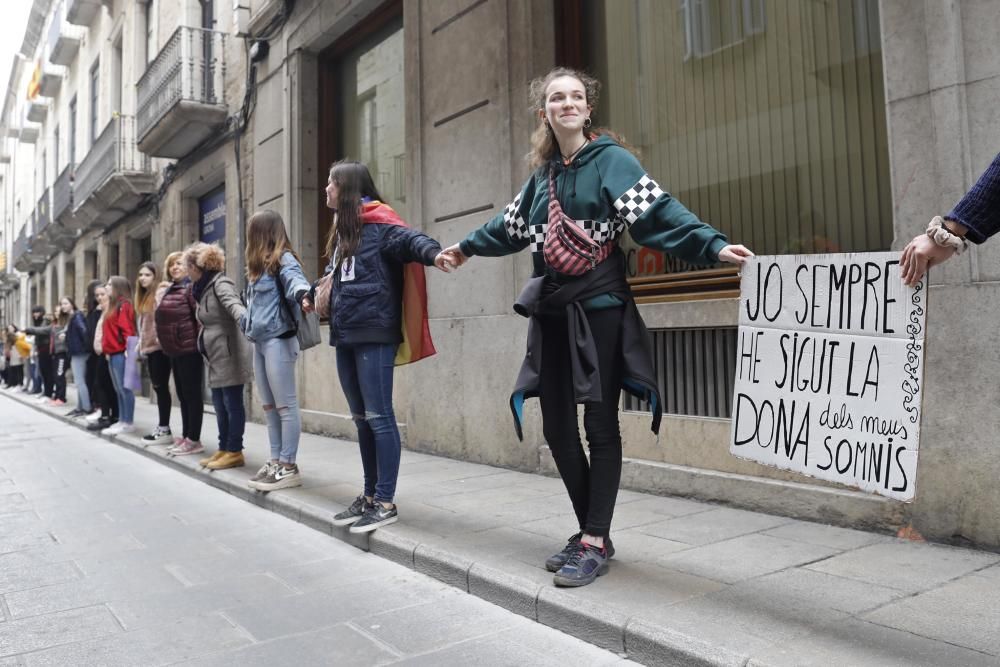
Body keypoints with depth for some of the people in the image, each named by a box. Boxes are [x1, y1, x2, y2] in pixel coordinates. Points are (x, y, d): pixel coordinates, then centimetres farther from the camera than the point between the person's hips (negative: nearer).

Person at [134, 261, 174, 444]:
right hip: (149, 347, 9)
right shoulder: (144, 296, 19)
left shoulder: (161, 292, -9)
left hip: (160, 346, -9)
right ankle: (161, 426, 15)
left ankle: (165, 430, -3)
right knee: (157, 386, 10)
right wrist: (141, 344, 20)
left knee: (161, 386, -6)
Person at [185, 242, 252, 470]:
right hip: (217, 357, 10)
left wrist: (243, 319, -51)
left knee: (232, 403, -5)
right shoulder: (204, 287, 17)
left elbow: (233, 304, -33)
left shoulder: (221, 283, -12)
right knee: (220, 405, 14)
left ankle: (235, 452, 1)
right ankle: (224, 449, 22)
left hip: (230, 355, -10)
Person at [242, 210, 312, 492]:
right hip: (260, 341, 10)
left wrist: (303, 294, -50)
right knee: (269, 406, 13)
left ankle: (288, 467, 0)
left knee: (285, 405, -4)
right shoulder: (259, 265, 19)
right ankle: (276, 461, 21)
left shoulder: (283, 259, -9)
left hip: (278, 340, -10)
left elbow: (294, 279, -30)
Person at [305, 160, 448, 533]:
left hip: (374, 333, -9)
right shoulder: (343, 228, 20)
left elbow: (407, 239, -25)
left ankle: (386, 503, 1)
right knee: (361, 418, 12)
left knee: (378, 416, -6)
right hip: (346, 334, 9)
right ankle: (370, 496, 21)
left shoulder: (377, 221, -6)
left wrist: (433, 252, -45)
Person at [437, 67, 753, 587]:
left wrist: (713, 246, -31)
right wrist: (468, 247, 44)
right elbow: (512, 226, 30)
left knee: (600, 426, -3)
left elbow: (660, 214, -15)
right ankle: (590, 530, 23)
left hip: (599, 308, -6)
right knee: (557, 427, 7)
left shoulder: (612, 160, -3)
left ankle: (595, 543, 8)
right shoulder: (543, 173, 15)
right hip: (552, 310, 6)